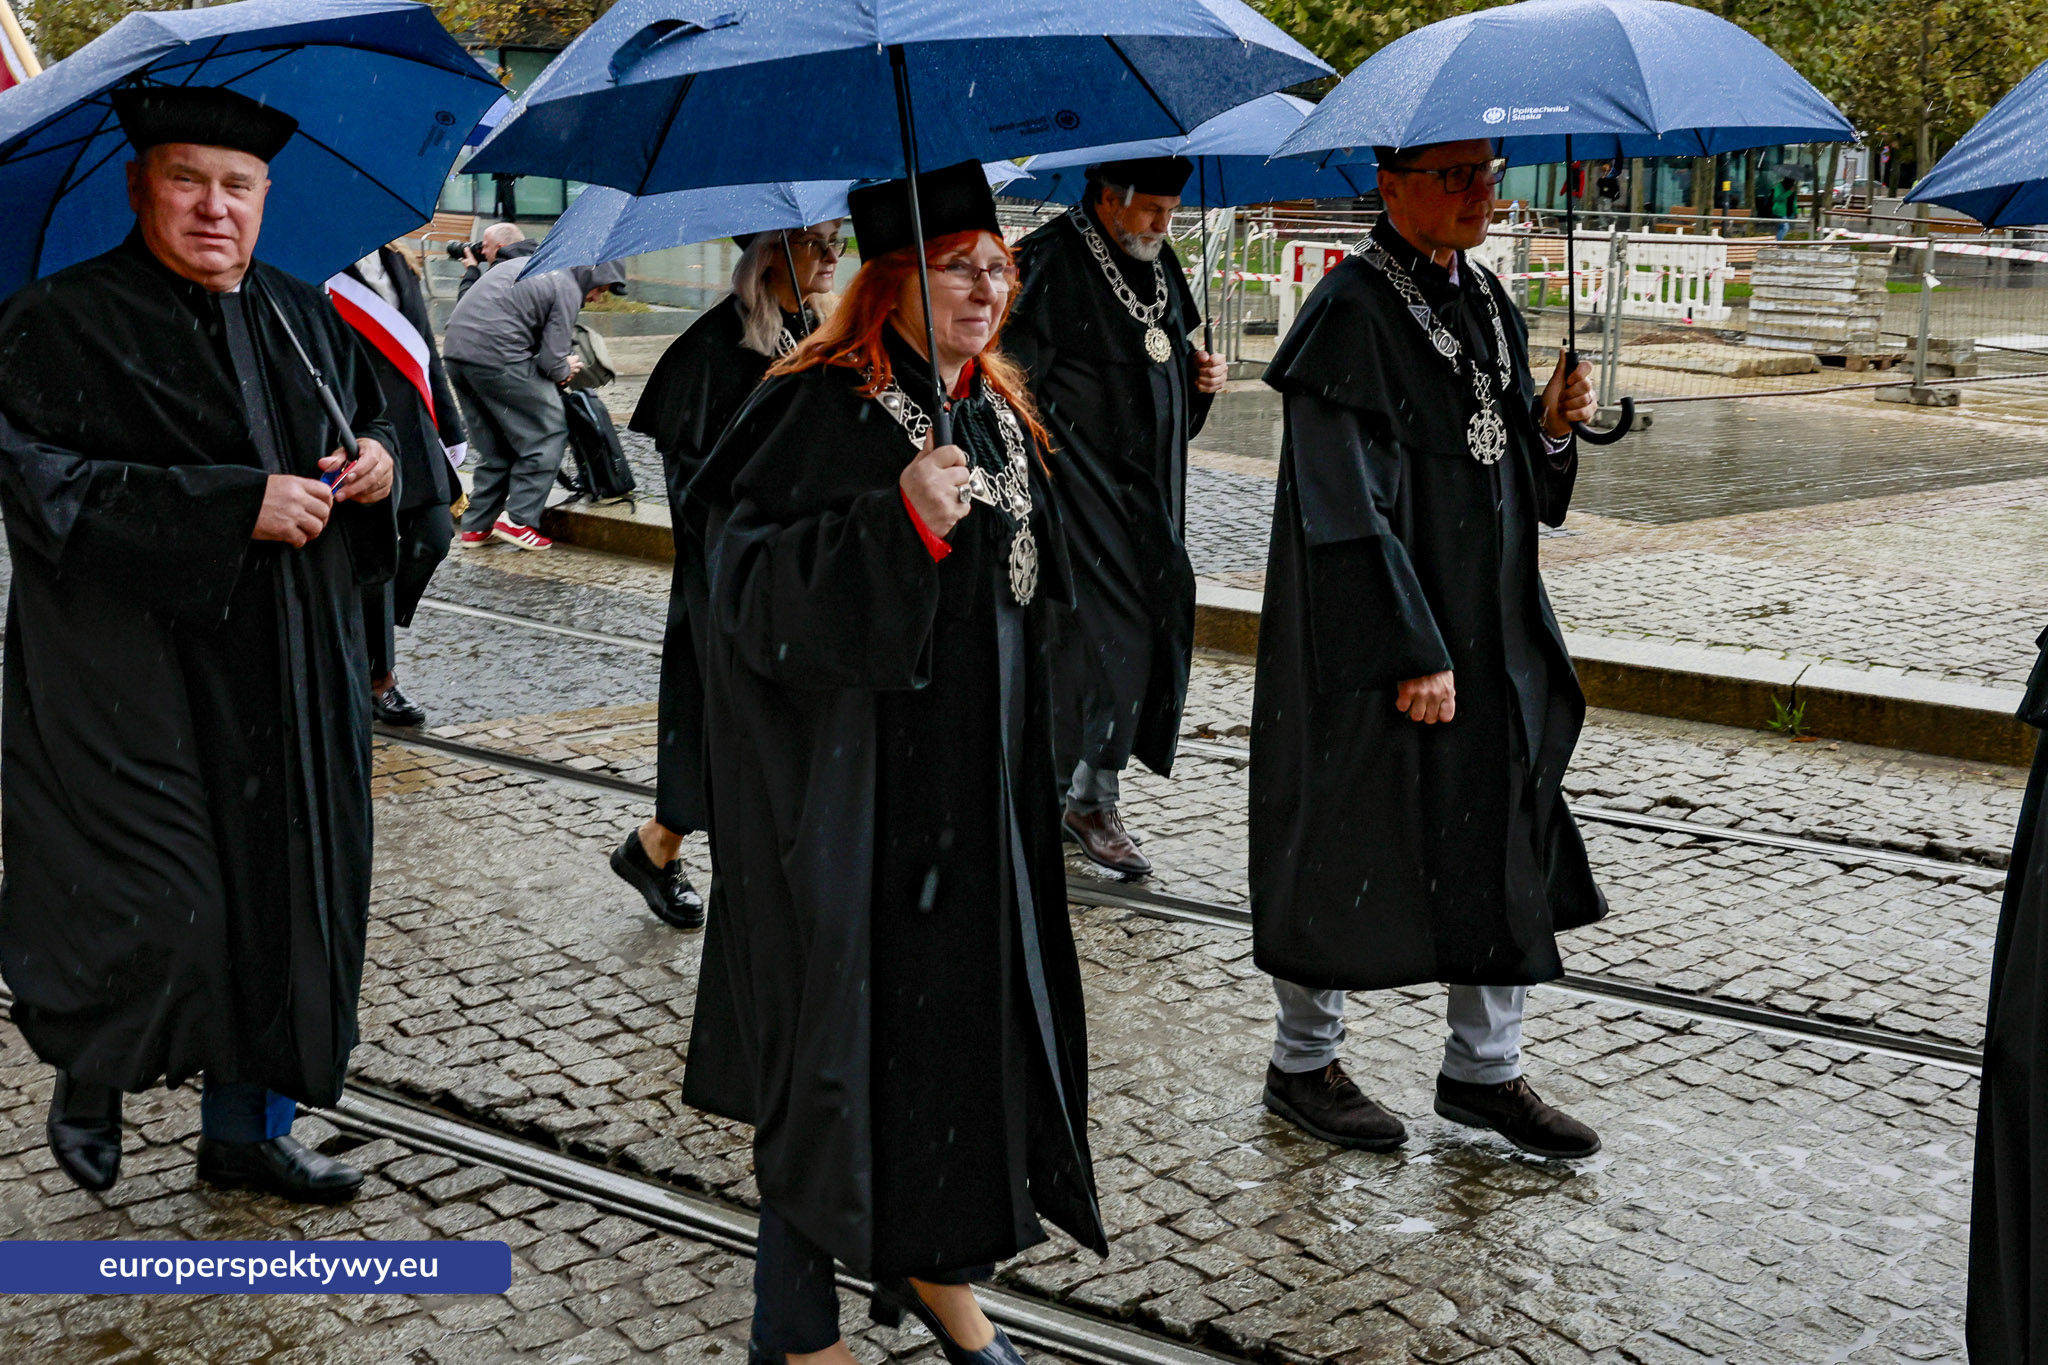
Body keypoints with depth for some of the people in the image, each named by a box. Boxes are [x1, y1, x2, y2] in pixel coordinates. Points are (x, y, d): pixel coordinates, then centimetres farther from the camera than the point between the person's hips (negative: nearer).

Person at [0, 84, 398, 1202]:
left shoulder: (304, 320, 11)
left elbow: (373, 420, 23)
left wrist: (382, 463, -3)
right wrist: (235, 507, -24)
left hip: (288, 677, 6)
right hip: (132, 680, -6)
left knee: (282, 891, 11)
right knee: (159, 912, -8)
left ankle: (244, 1127, 28)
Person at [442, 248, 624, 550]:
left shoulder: (521, 264, 24)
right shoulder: (567, 289, -3)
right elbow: (551, 360, -9)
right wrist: (565, 370, 16)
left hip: (455, 348, 9)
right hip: (496, 355, -9)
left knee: (494, 446, 18)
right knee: (548, 435, 3)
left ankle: (477, 525, 18)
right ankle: (518, 520, 0)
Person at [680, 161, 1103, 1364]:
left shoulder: (1002, 414, 10)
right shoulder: (821, 408, -14)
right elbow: (748, 576, -22)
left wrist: (1027, 779, 21)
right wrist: (899, 521, -32)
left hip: (977, 781, 8)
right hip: (846, 783, -7)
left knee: (972, 1010, 13)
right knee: (839, 1025, 0)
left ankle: (937, 1263, 33)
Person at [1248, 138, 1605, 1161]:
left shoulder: (1484, 298, 10)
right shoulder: (1352, 313, -15)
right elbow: (1350, 503, -20)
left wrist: (1550, 425, -3)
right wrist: (1414, 652, -22)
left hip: (1490, 628, 8)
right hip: (1378, 637, -8)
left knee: (1499, 839, 11)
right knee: (1350, 845, 4)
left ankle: (1484, 1070, 25)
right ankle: (1302, 1064, 23)